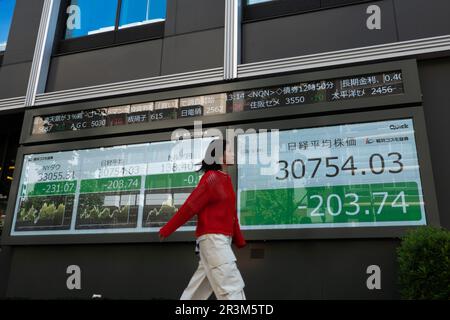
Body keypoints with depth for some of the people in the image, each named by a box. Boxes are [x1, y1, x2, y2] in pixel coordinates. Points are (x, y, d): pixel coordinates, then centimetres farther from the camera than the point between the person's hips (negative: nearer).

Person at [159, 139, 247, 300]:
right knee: (232, 288, -9)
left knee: (199, 289, 15)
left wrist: (240, 241, 18)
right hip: (212, 238, -9)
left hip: (222, 240, 9)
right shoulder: (211, 178, -12)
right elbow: (190, 206, -14)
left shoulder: (225, 180, 15)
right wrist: (167, 230, -11)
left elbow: (231, 214, 17)